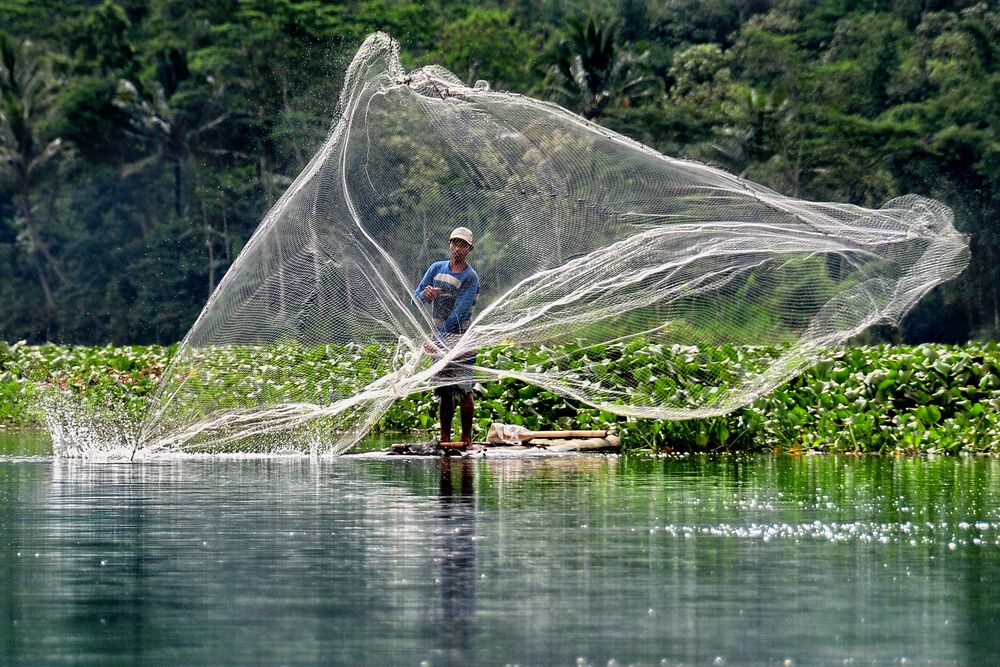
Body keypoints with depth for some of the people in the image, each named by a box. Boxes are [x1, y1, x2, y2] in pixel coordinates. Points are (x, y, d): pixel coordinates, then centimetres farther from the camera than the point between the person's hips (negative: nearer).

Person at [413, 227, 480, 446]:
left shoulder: (470, 278, -9)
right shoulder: (437, 268, 9)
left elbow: (458, 315, -17)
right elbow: (415, 299, 8)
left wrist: (438, 342, -22)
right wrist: (425, 294, -17)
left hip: (461, 339, -5)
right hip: (440, 340, 5)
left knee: (463, 390, -9)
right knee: (444, 392, 5)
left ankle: (466, 439, -7)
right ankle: (445, 439, 8)